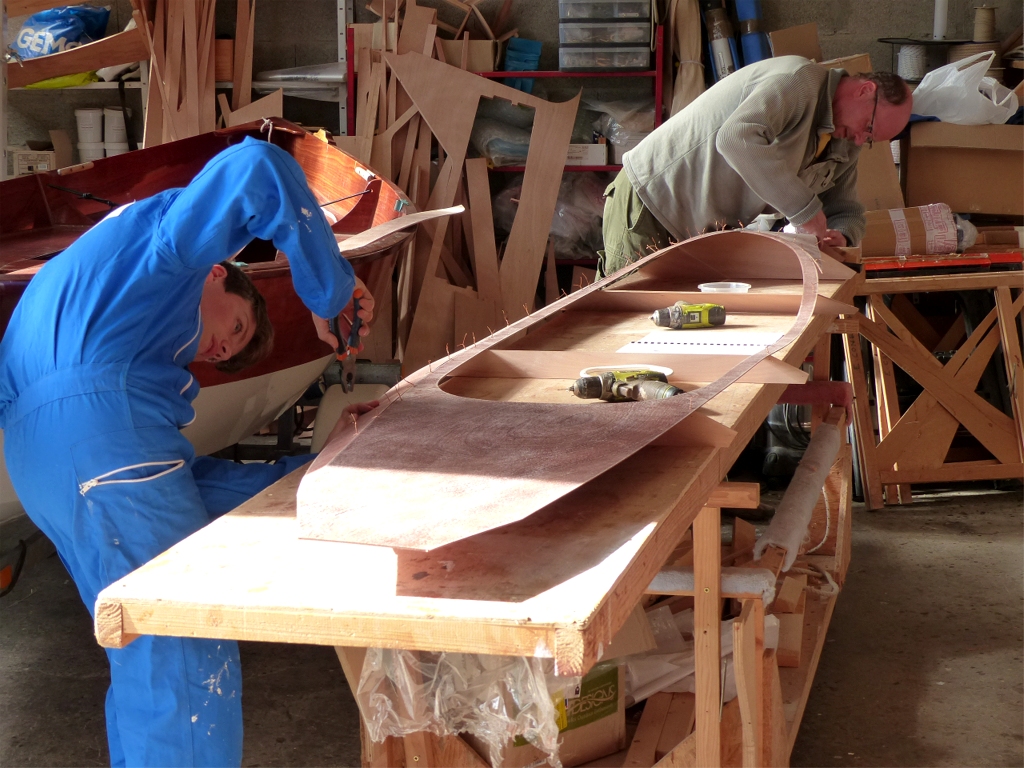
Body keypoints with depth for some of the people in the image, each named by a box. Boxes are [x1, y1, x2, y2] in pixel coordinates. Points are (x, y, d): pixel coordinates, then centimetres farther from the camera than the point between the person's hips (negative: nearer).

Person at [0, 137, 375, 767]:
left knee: (144, 657, 15)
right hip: (100, 428, -9)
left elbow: (180, 483, 27)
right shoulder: (172, 223, 18)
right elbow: (255, 170, -3)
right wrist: (331, 287, 6)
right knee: (188, 662, -8)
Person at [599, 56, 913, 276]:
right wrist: (804, 209, -38)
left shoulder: (844, 147, 7)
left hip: (704, 229, 9)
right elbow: (737, 137, -40)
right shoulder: (798, 80, -23)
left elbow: (847, 212, 15)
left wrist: (840, 236, -12)